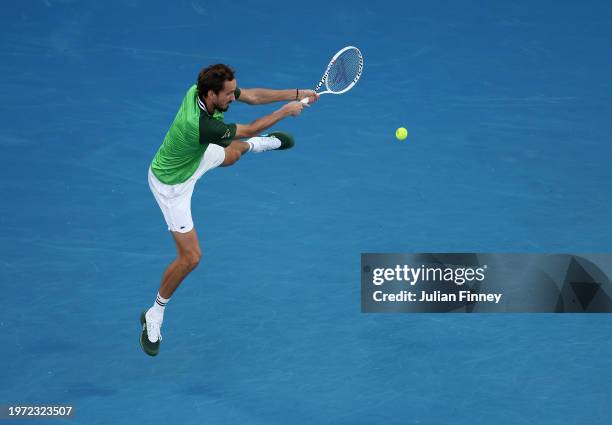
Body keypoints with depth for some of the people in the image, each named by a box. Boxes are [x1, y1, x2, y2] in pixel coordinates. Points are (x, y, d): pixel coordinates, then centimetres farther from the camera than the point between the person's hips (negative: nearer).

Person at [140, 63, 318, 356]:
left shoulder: (201, 90, -24)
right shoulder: (199, 125, -45)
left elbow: (252, 96, -9)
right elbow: (248, 129, -28)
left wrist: (297, 94, -15)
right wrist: (286, 112, -17)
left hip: (194, 158, 8)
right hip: (172, 184, -8)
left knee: (234, 150, 34)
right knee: (190, 257, -3)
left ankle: (262, 143, 71)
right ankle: (155, 315, 16)